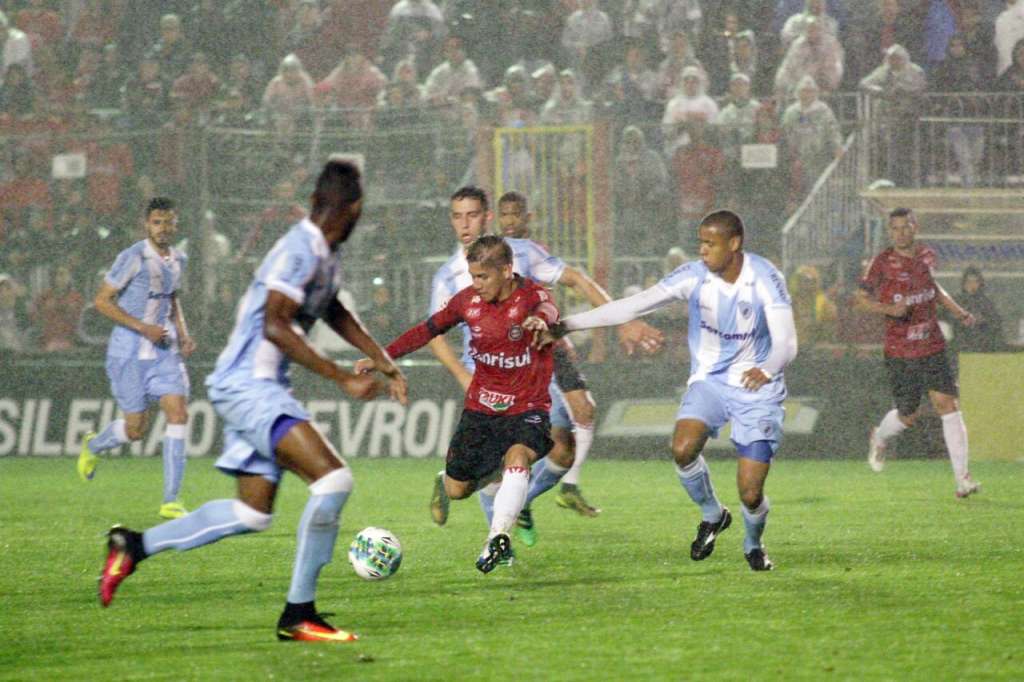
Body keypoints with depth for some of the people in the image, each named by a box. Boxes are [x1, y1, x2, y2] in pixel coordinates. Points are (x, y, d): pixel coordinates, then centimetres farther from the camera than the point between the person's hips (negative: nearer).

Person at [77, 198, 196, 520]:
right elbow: (102, 301, -13)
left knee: (179, 413, -11)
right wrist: (144, 328, -20)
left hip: (164, 351, 5)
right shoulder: (133, 258, -14)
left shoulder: (177, 260, 7)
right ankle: (93, 446, 37)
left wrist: (183, 334, 8)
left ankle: (171, 500, -8)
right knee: (135, 428, 0)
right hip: (128, 352, -5)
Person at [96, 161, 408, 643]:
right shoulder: (300, 251, -17)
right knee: (333, 478, -20)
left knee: (254, 512, 13)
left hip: (254, 387, 10)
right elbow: (275, 327, -26)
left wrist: (384, 363, 31)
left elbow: (335, 313, 33)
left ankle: (135, 546, 23)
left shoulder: (324, 256, 14)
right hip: (249, 385, -10)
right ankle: (298, 615, -16)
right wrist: (343, 378, -25)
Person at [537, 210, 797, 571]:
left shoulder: (764, 278, -17)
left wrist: (767, 369, -47)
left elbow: (786, 342, -23)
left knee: (750, 494, -9)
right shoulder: (693, 275, -9)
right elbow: (633, 306, -11)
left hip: (757, 389, -2)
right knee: (683, 449, -28)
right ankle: (712, 516, 2)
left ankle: (754, 545, 27)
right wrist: (567, 325, -17)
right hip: (709, 380, 2)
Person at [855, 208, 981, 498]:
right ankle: (879, 438, 42)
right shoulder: (883, 262, -9)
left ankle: (962, 478, -10)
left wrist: (958, 311, 14)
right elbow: (861, 298, -7)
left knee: (948, 405, -10)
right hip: (900, 352, -3)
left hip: (933, 347, 3)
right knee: (907, 416, 6)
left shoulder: (927, 256, 5)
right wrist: (889, 308, -25)